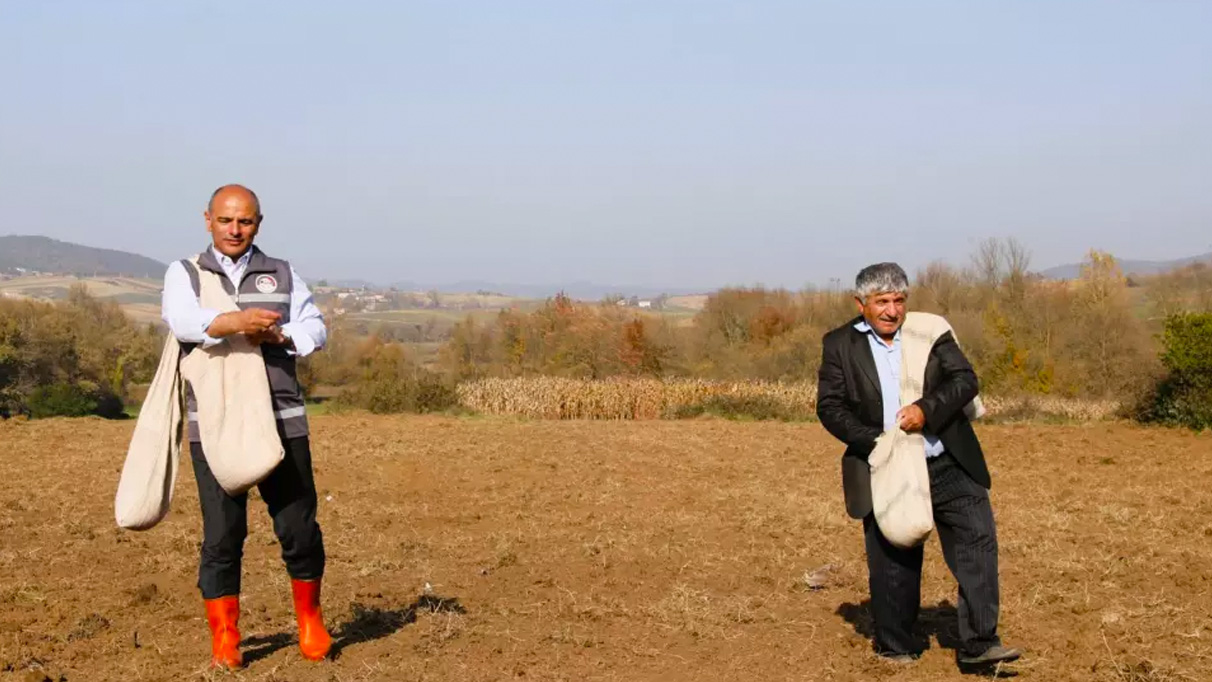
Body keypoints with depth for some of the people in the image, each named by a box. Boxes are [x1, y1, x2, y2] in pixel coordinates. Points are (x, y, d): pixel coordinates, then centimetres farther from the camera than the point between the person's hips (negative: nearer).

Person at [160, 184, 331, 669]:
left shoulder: (282, 274, 15)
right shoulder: (184, 274, 9)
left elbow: (316, 329, 6)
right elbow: (182, 321, -12)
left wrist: (277, 334, -16)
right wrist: (235, 322, -31)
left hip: (281, 421, 2)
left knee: (298, 527, 2)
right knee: (222, 533, -2)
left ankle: (310, 623, 22)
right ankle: (224, 639, 10)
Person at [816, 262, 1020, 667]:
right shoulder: (840, 345, 0)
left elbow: (965, 380, -5)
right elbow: (829, 407, -2)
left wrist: (926, 408, -22)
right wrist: (874, 440, -15)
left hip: (948, 466, 1)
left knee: (977, 540, -6)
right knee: (892, 564, 8)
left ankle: (978, 643, 2)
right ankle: (895, 645, 27)